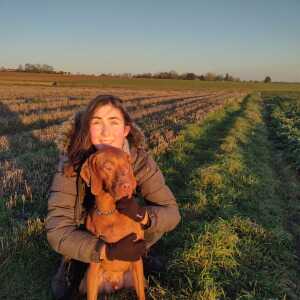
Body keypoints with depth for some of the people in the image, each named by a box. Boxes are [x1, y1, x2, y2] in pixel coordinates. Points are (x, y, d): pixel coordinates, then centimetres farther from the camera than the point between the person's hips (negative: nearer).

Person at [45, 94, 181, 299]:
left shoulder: (140, 159, -29)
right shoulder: (72, 163, -33)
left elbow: (172, 213, -27)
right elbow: (57, 230, -36)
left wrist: (143, 215, -48)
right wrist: (108, 251, -47)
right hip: (85, 226, -1)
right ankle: (75, 261, 8)